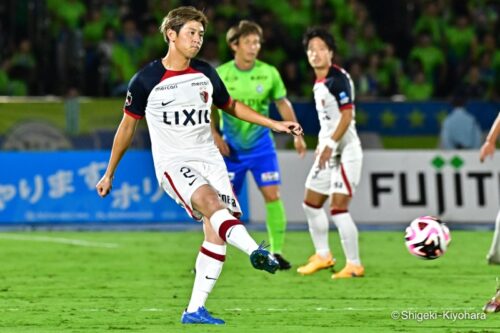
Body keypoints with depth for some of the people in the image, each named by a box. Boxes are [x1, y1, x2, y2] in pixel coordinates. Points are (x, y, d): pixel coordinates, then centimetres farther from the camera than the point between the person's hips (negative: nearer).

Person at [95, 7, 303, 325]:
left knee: (217, 233, -9)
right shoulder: (146, 80, -4)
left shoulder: (206, 74, 8)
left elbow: (231, 106, 24)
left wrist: (275, 124, 16)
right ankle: (255, 251, -55)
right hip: (173, 163, -5)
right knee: (209, 201, -33)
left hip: (209, 159, 5)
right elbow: (128, 125, 7)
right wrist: (109, 174, 13)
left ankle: (195, 310, -3)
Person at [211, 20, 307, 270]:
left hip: (261, 145, 1)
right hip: (231, 148, -1)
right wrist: (215, 135, -10)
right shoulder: (220, 75, -8)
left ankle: (276, 252, -3)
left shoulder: (269, 73, -5)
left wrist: (296, 134, 6)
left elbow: (283, 104, 9)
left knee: (272, 195, -10)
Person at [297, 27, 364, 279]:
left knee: (338, 209, -14)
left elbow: (347, 115, -20)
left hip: (345, 152, -10)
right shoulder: (319, 83, 13)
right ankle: (323, 256, 31)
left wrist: (330, 144, -24)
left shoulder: (338, 78, -14)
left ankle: (354, 265, -8)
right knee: (311, 204, 16)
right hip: (327, 151, 10)